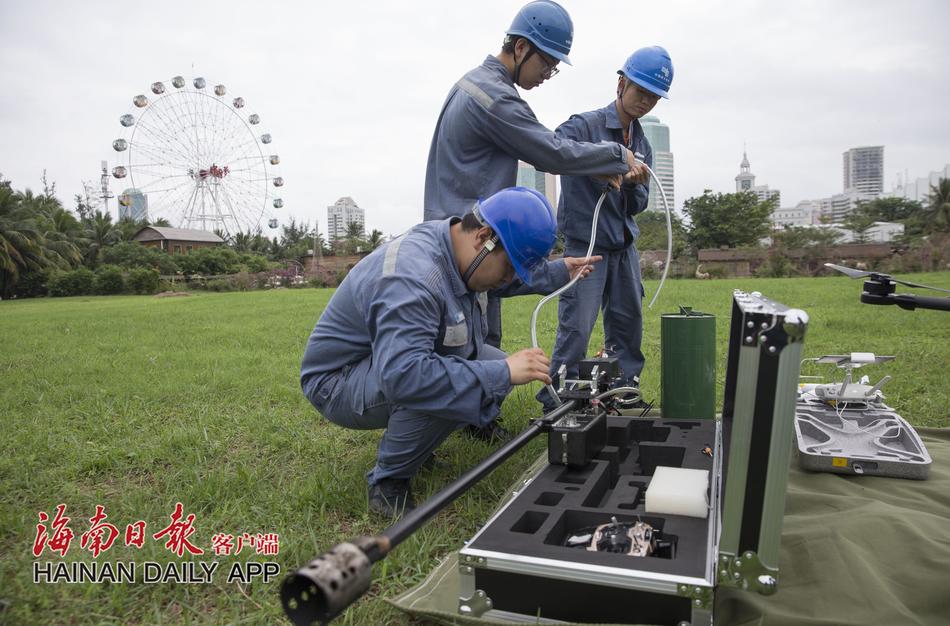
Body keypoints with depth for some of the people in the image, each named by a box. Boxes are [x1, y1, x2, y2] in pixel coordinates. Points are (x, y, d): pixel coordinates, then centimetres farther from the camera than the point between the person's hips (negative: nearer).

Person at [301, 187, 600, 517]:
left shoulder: (456, 245, -4)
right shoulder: (413, 277, -35)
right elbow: (401, 375, -47)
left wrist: (560, 272, 20)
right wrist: (503, 373, -43)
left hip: (391, 357, 9)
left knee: (499, 368, 5)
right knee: (445, 387, -36)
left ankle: (413, 443, 14)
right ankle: (388, 481, -11)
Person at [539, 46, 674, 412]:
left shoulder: (642, 145, 14)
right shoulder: (585, 125, -7)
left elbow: (637, 206, 15)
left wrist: (635, 185, -9)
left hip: (624, 246, 7)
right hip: (586, 243, -7)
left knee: (628, 323, 12)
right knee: (577, 327, -8)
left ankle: (625, 392, 27)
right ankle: (557, 401, 5)